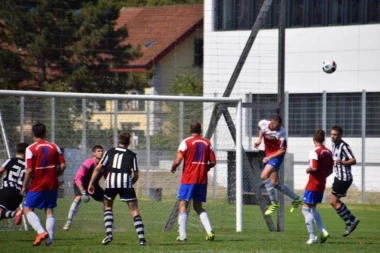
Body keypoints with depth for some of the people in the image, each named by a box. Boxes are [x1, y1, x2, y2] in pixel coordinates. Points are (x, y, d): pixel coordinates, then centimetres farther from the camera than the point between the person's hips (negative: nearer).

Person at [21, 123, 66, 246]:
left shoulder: (31, 149, -9)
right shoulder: (54, 147, 3)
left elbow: (29, 170, -13)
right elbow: (62, 166, 0)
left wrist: (24, 186, -3)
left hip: (37, 186, -4)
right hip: (52, 185, 4)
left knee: (28, 209, 5)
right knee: (49, 211, 10)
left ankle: (41, 231, -15)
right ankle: (50, 240, 2)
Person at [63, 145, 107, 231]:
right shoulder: (88, 163, -31)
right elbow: (77, 179, -33)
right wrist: (83, 192, -39)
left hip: (94, 185, 6)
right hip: (82, 185, -6)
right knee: (78, 198, -32)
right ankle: (69, 222, -29)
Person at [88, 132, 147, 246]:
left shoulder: (109, 152, 17)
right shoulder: (132, 155, 14)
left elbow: (98, 168, 9)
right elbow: (136, 175, 10)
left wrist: (91, 183, 12)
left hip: (111, 182, 2)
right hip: (126, 181, -2)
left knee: (108, 207, 24)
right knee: (134, 210, 3)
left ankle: (109, 233, 8)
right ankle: (141, 238, -5)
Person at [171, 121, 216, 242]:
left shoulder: (186, 142, -6)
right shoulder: (207, 143, 6)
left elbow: (178, 161, -11)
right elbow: (213, 162, 6)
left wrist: (173, 168, 9)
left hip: (188, 179, -5)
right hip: (202, 180, 5)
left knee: (182, 205, 1)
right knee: (198, 207, 16)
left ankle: (182, 235, -7)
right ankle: (209, 231, 0)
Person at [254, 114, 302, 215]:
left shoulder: (281, 132, -23)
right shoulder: (263, 123, -9)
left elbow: (282, 150, -16)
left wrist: (270, 157, -23)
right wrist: (259, 139, 3)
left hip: (277, 156, -7)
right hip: (268, 155, 7)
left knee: (264, 176, -24)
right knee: (275, 183, 8)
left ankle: (274, 203, -14)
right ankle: (296, 198, 26)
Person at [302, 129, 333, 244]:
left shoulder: (314, 152, -15)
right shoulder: (328, 152, 7)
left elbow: (314, 168, -23)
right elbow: (330, 170, 11)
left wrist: (308, 170, -4)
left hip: (313, 184, -8)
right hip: (322, 184, 8)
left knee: (306, 209, 1)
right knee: (313, 209, 20)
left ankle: (312, 237, -4)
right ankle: (323, 231, 8)